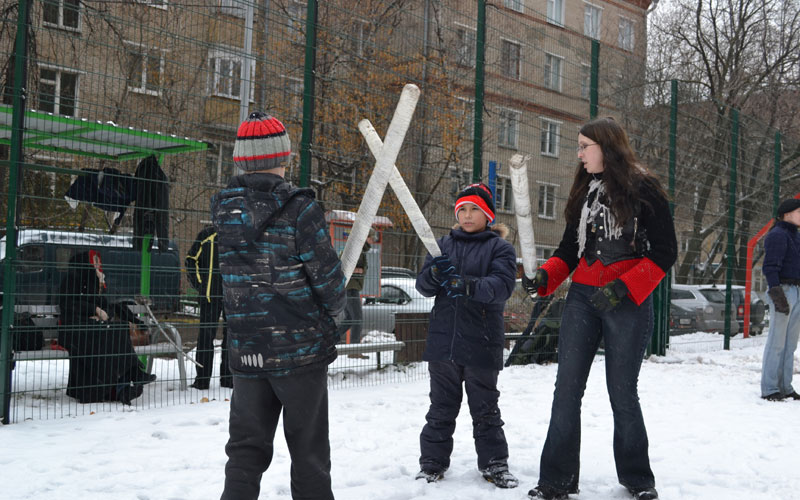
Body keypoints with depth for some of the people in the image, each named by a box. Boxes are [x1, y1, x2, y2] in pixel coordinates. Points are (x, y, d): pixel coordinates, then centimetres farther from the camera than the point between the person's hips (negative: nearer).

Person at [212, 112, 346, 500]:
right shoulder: (299, 210, -14)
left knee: (246, 449, 11)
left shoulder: (224, 211, 1)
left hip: (246, 351, 4)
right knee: (309, 452, 9)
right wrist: (334, 308, 11)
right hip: (302, 348, -4)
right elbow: (327, 276, -11)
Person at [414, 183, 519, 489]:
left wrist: (468, 286, -32)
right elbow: (423, 285, 7)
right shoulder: (443, 245, 12)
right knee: (441, 406, 11)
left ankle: (494, 464, 19)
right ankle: (432, 462, 21)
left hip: (481, 343, -3)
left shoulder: (499, 247, 0)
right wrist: (434, 274, -17)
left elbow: (503, 284, -16)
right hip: (442, 339, 3)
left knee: (485, 407, 8)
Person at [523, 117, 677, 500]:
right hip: (582, 298, 5)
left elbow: (664, 252, -7)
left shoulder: (643, 188, -4)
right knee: (567, 389, 0)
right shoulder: (584, 190, 14)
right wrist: (544, 276, -1)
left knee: (622, 392, 2)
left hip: (627, 302, -5)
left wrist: (623, 287, -17)